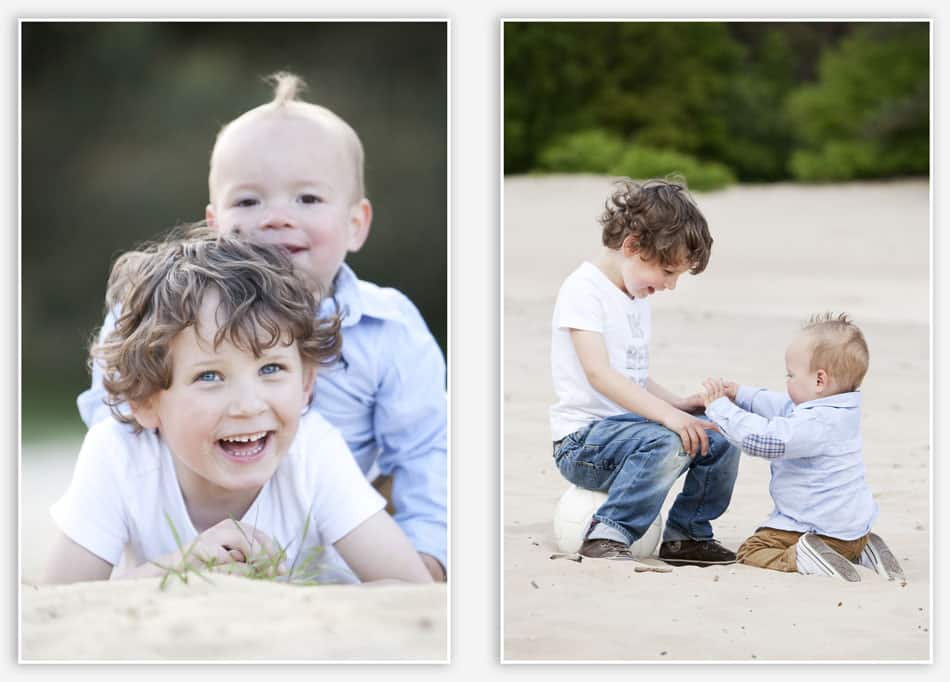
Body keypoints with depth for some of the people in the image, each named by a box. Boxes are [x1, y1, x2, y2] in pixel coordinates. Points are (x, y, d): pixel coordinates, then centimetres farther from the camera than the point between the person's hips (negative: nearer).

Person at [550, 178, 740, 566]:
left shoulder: (637, 298, 18)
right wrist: (666, 414, -33)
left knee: (721, 443, -3)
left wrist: (678, 404, 3)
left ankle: (686, 534, 12)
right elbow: (598, 373, -25)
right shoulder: (584, 289, -13)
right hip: (582, 440, -9)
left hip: (628, 425, 9)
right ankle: (609, 535, -24)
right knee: (667, 443, -33)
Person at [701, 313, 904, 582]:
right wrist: (740, 394, 21)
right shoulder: (836, 412, 7)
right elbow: (781, 406, 23)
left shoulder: (815, 425, -25)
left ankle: (801, 559, -26)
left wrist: (720, 407, -19)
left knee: (750, 551, -4)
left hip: (824, 528, -10)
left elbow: (762, 439, -28)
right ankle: (860, 551, 12)